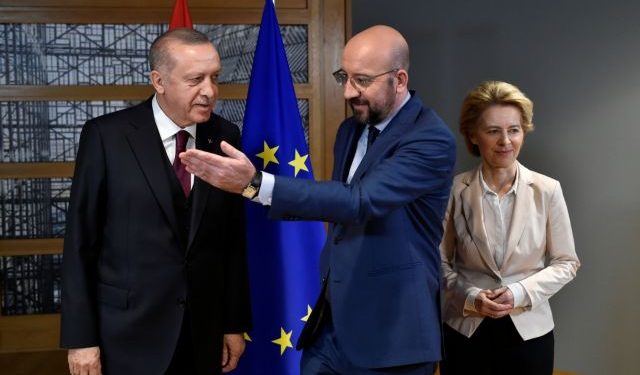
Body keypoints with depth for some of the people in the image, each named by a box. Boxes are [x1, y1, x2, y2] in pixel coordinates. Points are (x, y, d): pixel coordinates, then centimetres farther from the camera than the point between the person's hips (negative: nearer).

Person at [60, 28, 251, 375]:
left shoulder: (225, 137, 0)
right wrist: (80, 337, -8)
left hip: (203, 333, 3)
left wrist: (235, 323, 5)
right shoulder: (106, 136, -9)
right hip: (127, 334, -3)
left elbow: (234, 240, 3)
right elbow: (80, 242, -7)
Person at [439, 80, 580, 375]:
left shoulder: (547, 190, -6)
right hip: (465, 330, 0)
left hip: (529, 331, 0)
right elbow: (440, 260, 1)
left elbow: (566, 262, 0)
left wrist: (522, 293, -14)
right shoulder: (455, 190, -7)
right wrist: (468, 296, -14)